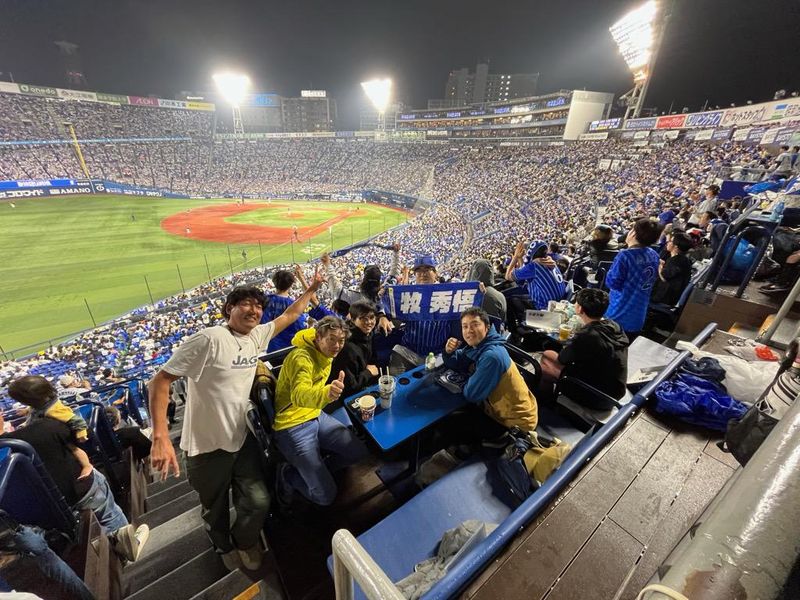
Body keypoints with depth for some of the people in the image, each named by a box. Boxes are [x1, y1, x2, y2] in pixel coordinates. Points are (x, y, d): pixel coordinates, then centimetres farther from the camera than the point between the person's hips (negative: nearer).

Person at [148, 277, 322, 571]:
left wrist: (312, 289, 9)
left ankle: (244, 540, 41)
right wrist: (160, 437, -28)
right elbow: (161, 380, -21)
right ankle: (224, 546, 53)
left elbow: (290, 315, 9)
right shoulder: (209, 339, -25)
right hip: (208, 445, -4)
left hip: (243, 437, 5)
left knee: (258, 501, 6)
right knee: (215, 508, 20)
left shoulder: (258, 335, -4)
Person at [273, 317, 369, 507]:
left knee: (359, 451, 2)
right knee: (326, 495, -8)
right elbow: (299, 395, -45)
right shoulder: (301, 357, -26)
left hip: (316, 416, 8)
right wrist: (327, 393, -64)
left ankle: (316, 470, 19)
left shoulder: (326, 354, 1)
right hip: (293, 426, -8)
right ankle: (287, 476, 15)